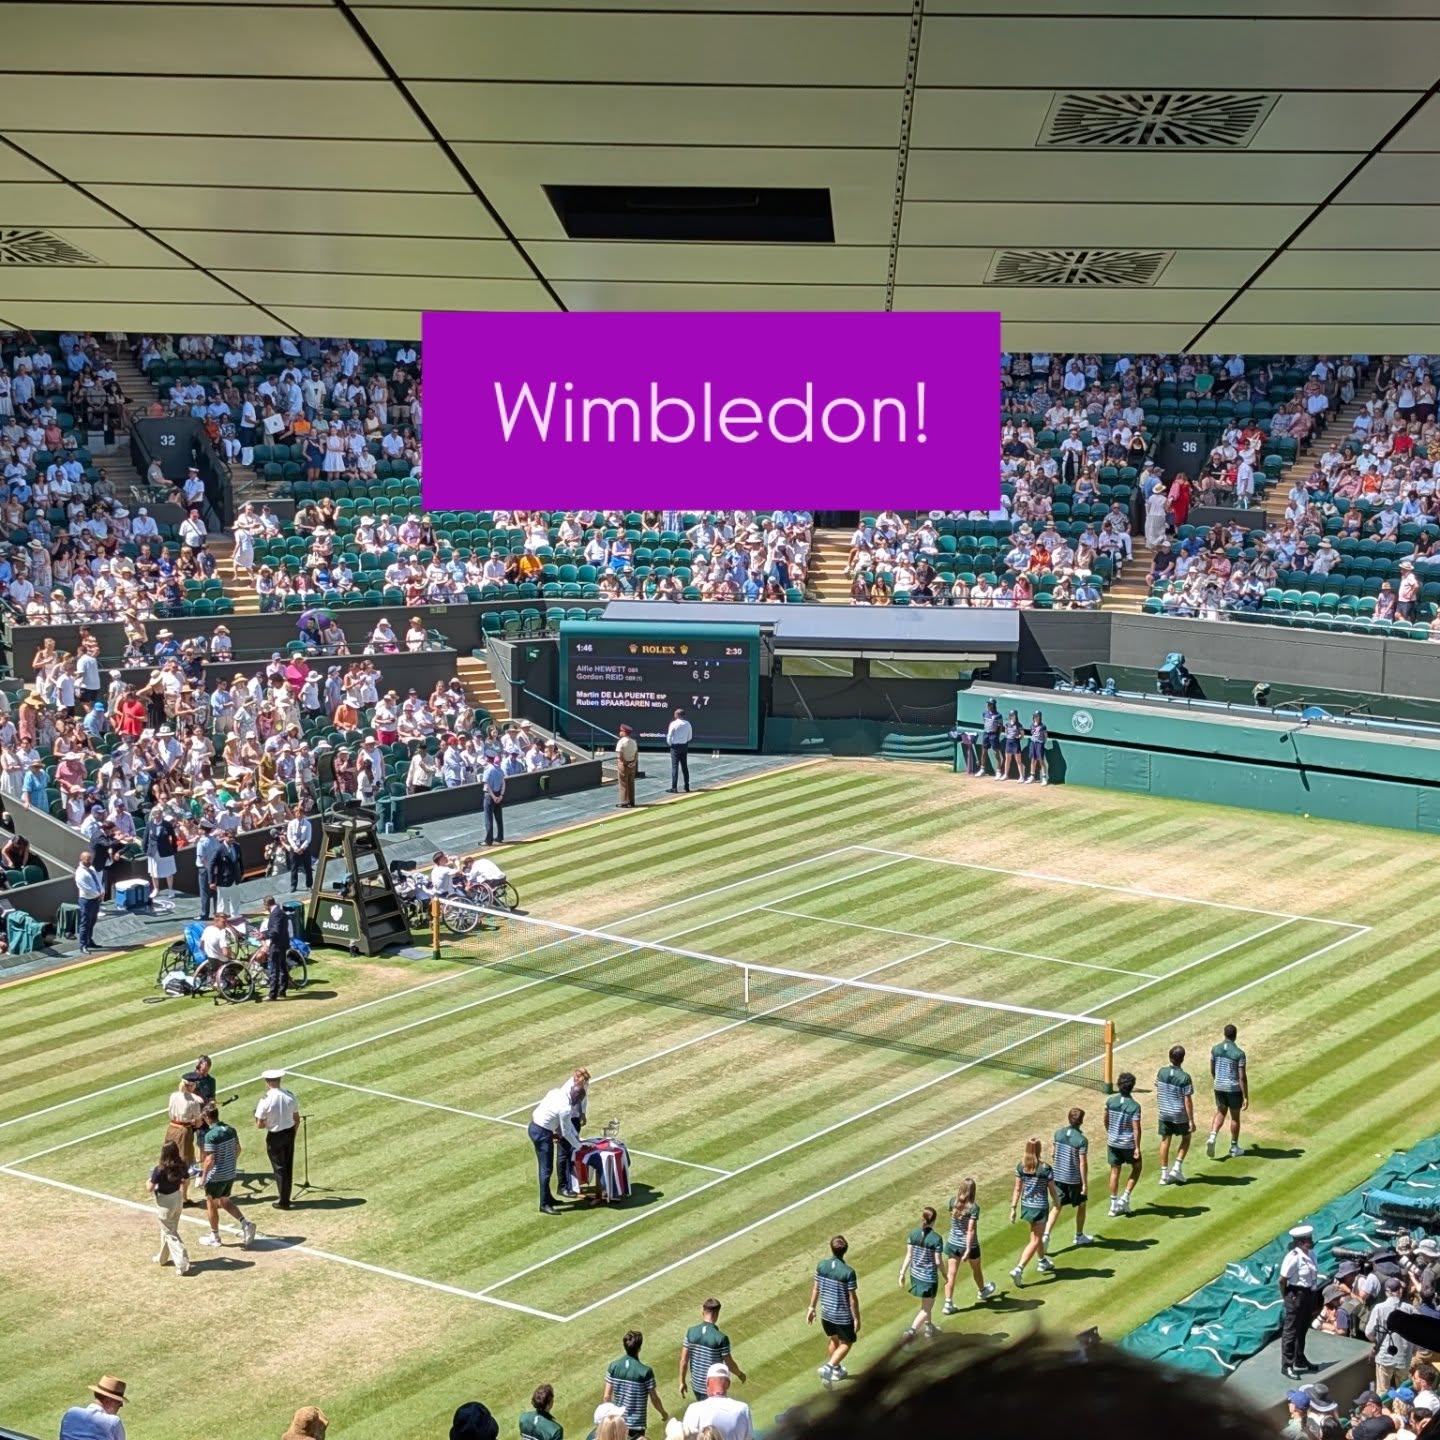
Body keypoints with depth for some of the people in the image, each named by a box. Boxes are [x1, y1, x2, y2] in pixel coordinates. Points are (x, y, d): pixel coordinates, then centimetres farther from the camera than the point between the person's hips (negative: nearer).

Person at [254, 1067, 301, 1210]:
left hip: (275, 1136, -5)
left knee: (279, 1168, 7)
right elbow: (297, 1119, 4)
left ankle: (283, 1201, 12)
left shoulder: (265, 1101, -20)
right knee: (288, 1166, 17)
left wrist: (268, 1123, 4)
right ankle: (286, 1198, 27)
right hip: (290, 1133, 5)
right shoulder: (290, 1096, -5)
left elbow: (259, 1125, -17)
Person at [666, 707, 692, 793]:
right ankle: (687, 787, 19)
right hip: (684, 746, 5)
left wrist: (670, 744, 5)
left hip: (675, 746, -5)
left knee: (675, 766, -5)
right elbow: (690, 737, 9)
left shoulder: (674, 724, -12)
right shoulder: (688, 724, 3)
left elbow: (669, 736, -11)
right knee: (684, 766, 14)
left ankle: (674, 787, -9)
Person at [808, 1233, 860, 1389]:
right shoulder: (848, 1272, -25)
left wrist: (812, 1308, 14)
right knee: (846, 1344, 14)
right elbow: (853, 1298, -19)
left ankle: (837, 1369, 42)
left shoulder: (821, 1265, -10)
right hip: (843, 1316, -5)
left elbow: (815, 1289, 1)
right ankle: (828, 1367, -4)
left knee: (832, 1339, 27)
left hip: (826, 1312, 5)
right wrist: (857, 1318, -8)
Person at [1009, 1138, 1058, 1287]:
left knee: (1037, 1235, 26)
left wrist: (1013, 1208, 6)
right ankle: (1019, 1269, -11)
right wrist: (1057, 1204, 11)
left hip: (1026, 1206, 5)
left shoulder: (1021, 1166, -6)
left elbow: (1017, 1189, -1)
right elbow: (1052, 1190, -7)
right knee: (1035, 1240, 1)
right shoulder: (1045, 1168, -19)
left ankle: (1042, 1261, 45)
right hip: (1040, 1206, -5)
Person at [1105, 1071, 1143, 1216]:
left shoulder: (1111, 1101, -5)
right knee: (1136, 1167, 19)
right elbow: (1136, 1129, -19)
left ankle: (1114, 1205, 16)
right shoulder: (1134, 1106, -18)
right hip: (1128, 1144, -4)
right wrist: (1137, 1148, -14)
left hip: (1113, 1143, 4)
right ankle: (1125, 1198, 11)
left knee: (1115, 1172, 13)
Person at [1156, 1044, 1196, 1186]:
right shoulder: (1185, 1078, -18)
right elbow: (1188, 1101, -16)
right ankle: (1177, 1167, 11)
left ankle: (1164, 1174, 15)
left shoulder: (1162, 1072, -4)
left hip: (1164, 1114, 4)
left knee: (1165, 1141, 12)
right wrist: (1191, 1120, -10)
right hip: (1180, 1115, -4)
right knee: (1186, 1137, 19)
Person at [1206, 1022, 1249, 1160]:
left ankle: (1212, 1137, -5)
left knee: (1220, 1113, 19)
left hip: (1219, 1087, 4)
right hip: (1234, 1089, -4)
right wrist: (1246, 1097, -12)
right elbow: (1242, 1077, -17)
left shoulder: (1215, 1049, -3)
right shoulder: (1239, 1053, -17)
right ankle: (1234, 1148, 24)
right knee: (1235, 1117, 13)